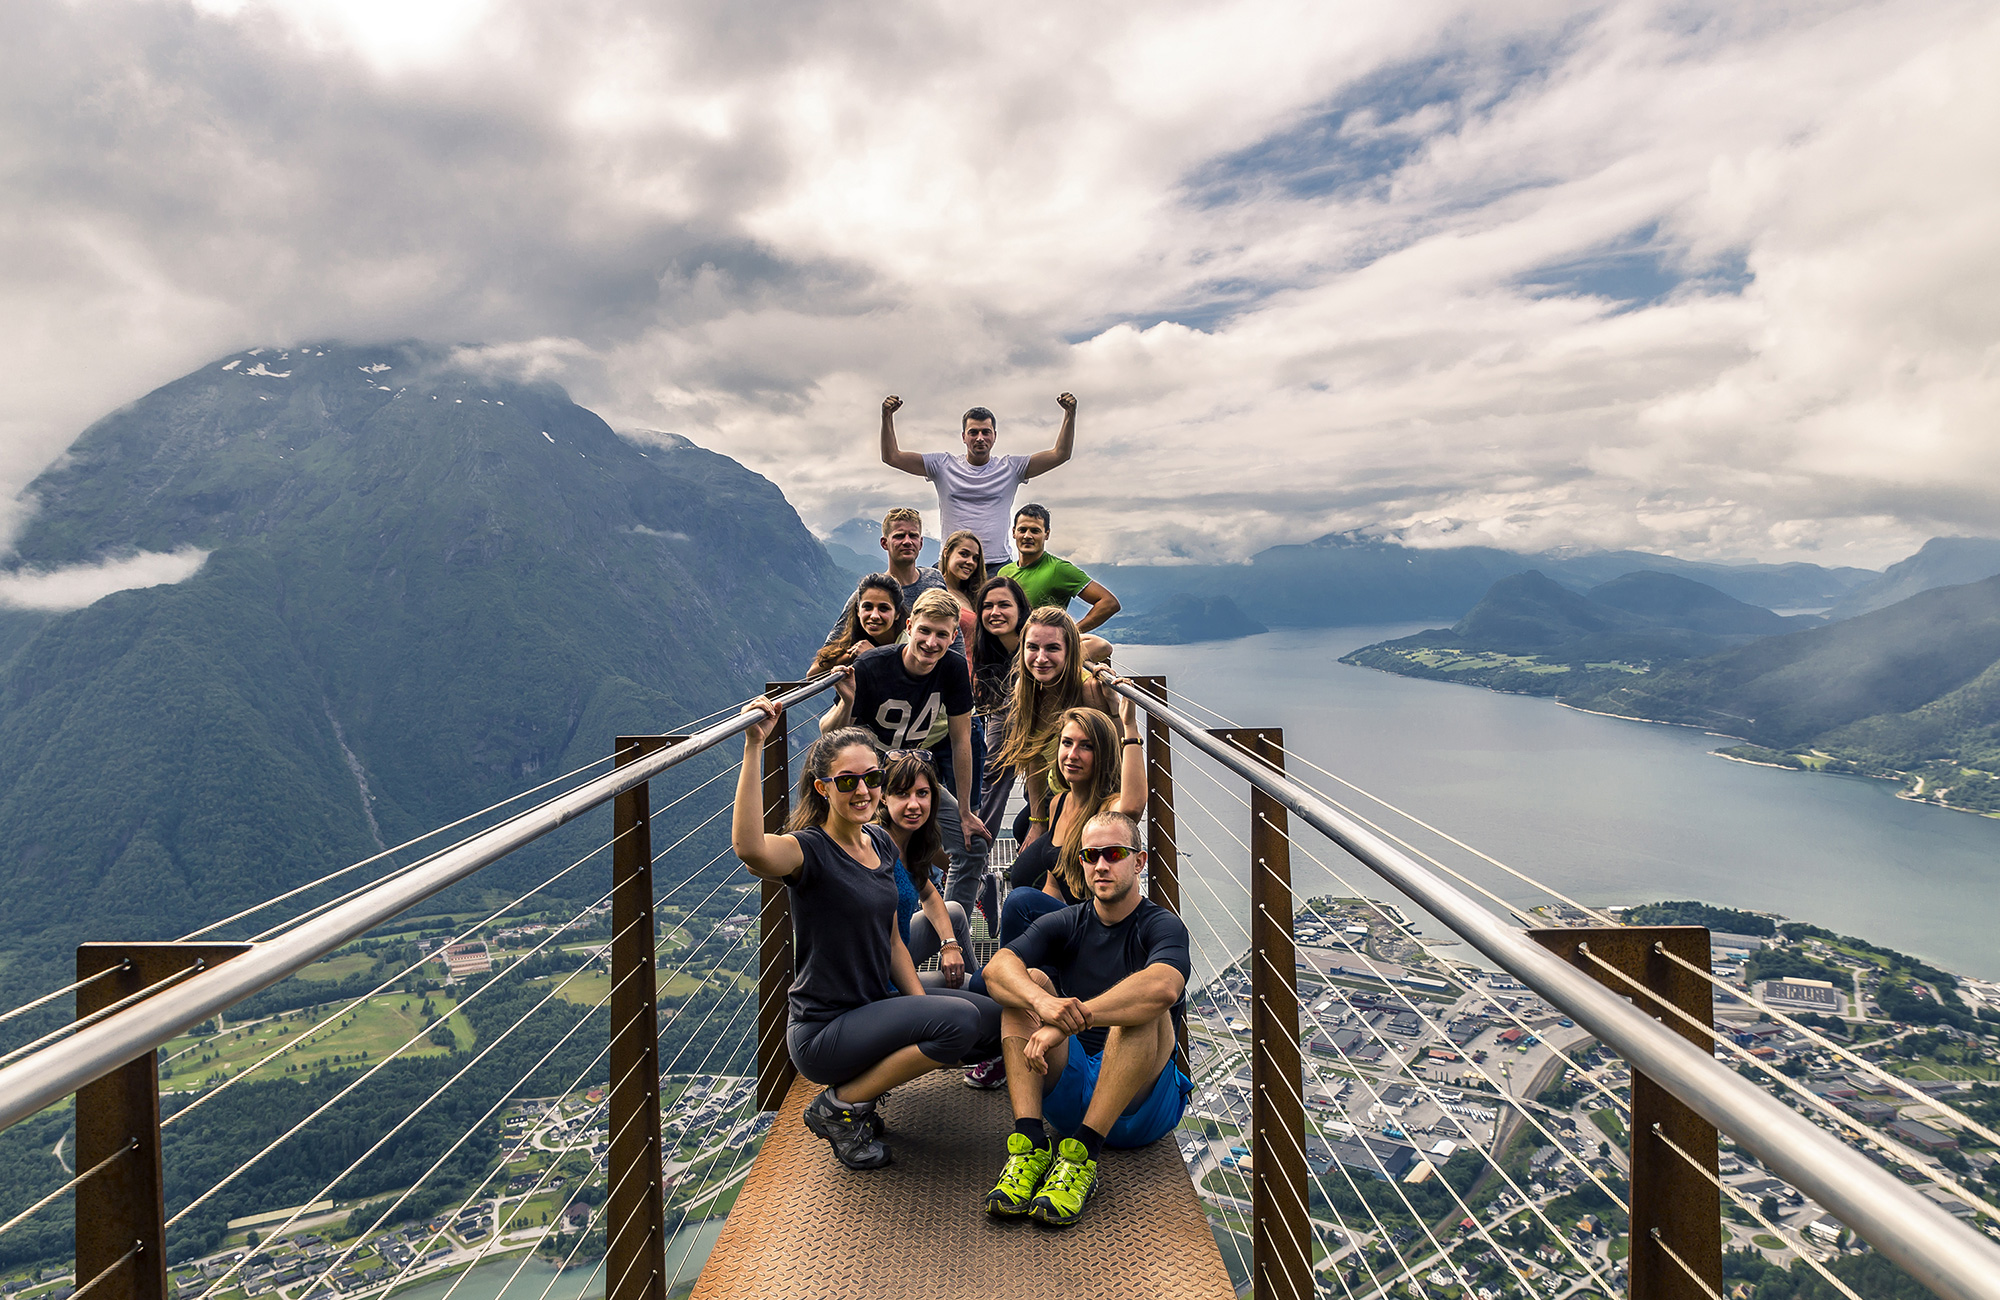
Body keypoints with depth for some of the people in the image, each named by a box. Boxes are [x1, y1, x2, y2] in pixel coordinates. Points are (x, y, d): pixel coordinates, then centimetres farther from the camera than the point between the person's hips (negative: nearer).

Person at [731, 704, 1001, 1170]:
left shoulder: (881, 843, 5)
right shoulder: (810, 849, -18)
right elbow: (750, 849, -44)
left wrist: (923, 1006, 1)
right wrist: (754, 746, -45)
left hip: (876, 1006, 8)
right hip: (822, 1033, -8)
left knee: (993, 1018, 6)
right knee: (959, 1020, -23)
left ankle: (862, 1082, 13)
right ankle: (838, 1107, -4)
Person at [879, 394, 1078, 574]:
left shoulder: (1010, 468, 11)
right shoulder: (943, 465, 10)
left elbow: (1060, 454, 6)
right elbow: (892, 457, 7)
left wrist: (1069, 414, -4)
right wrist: (887, 416, -4)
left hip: (998, 566, 0)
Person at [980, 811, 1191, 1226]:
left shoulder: (1162, 926, -5)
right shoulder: (1065, 924, 7)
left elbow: (1163, 987, -31)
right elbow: (996, 968, -13)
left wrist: (1070, 1021, -37)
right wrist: (1043, 1002, -36)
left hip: (1140, 1105, -4)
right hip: (1068, 1091, 4)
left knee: (1142, 1007, -28)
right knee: (1030, 981, -14)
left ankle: (1081, 1153, -33)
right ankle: (1029, 1143, -27)